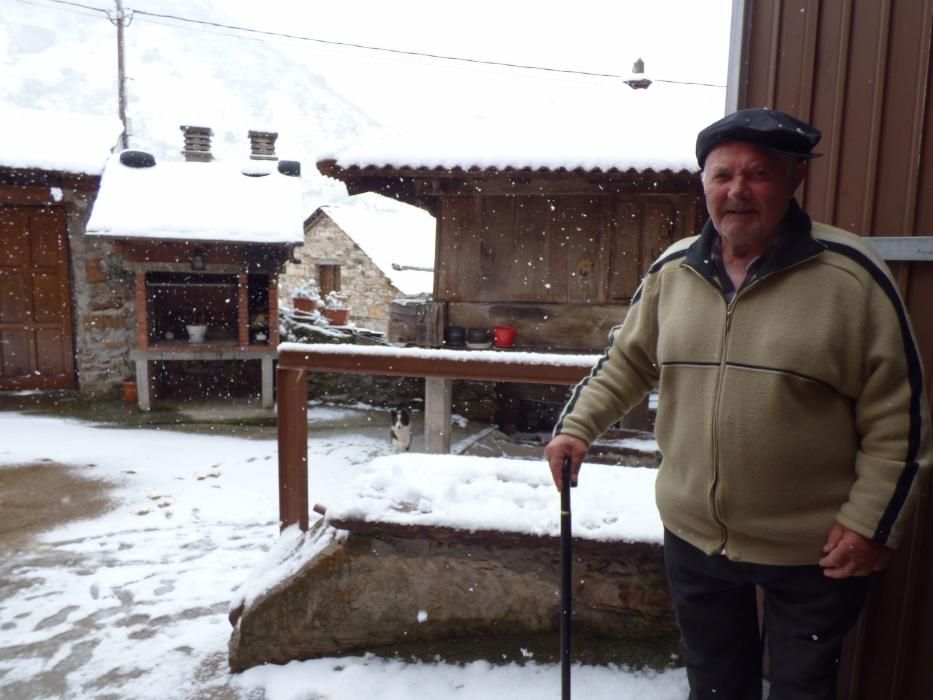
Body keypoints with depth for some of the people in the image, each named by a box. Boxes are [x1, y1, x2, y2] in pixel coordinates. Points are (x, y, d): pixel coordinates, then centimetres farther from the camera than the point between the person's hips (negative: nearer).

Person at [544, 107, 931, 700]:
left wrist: (871, 521, -12)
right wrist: (578, 426, -2)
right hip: (695, 535, 4)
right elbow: (628, 361, 8)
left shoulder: (850, 274, -15)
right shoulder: (673, 270, -2)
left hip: (812, 548, -3)